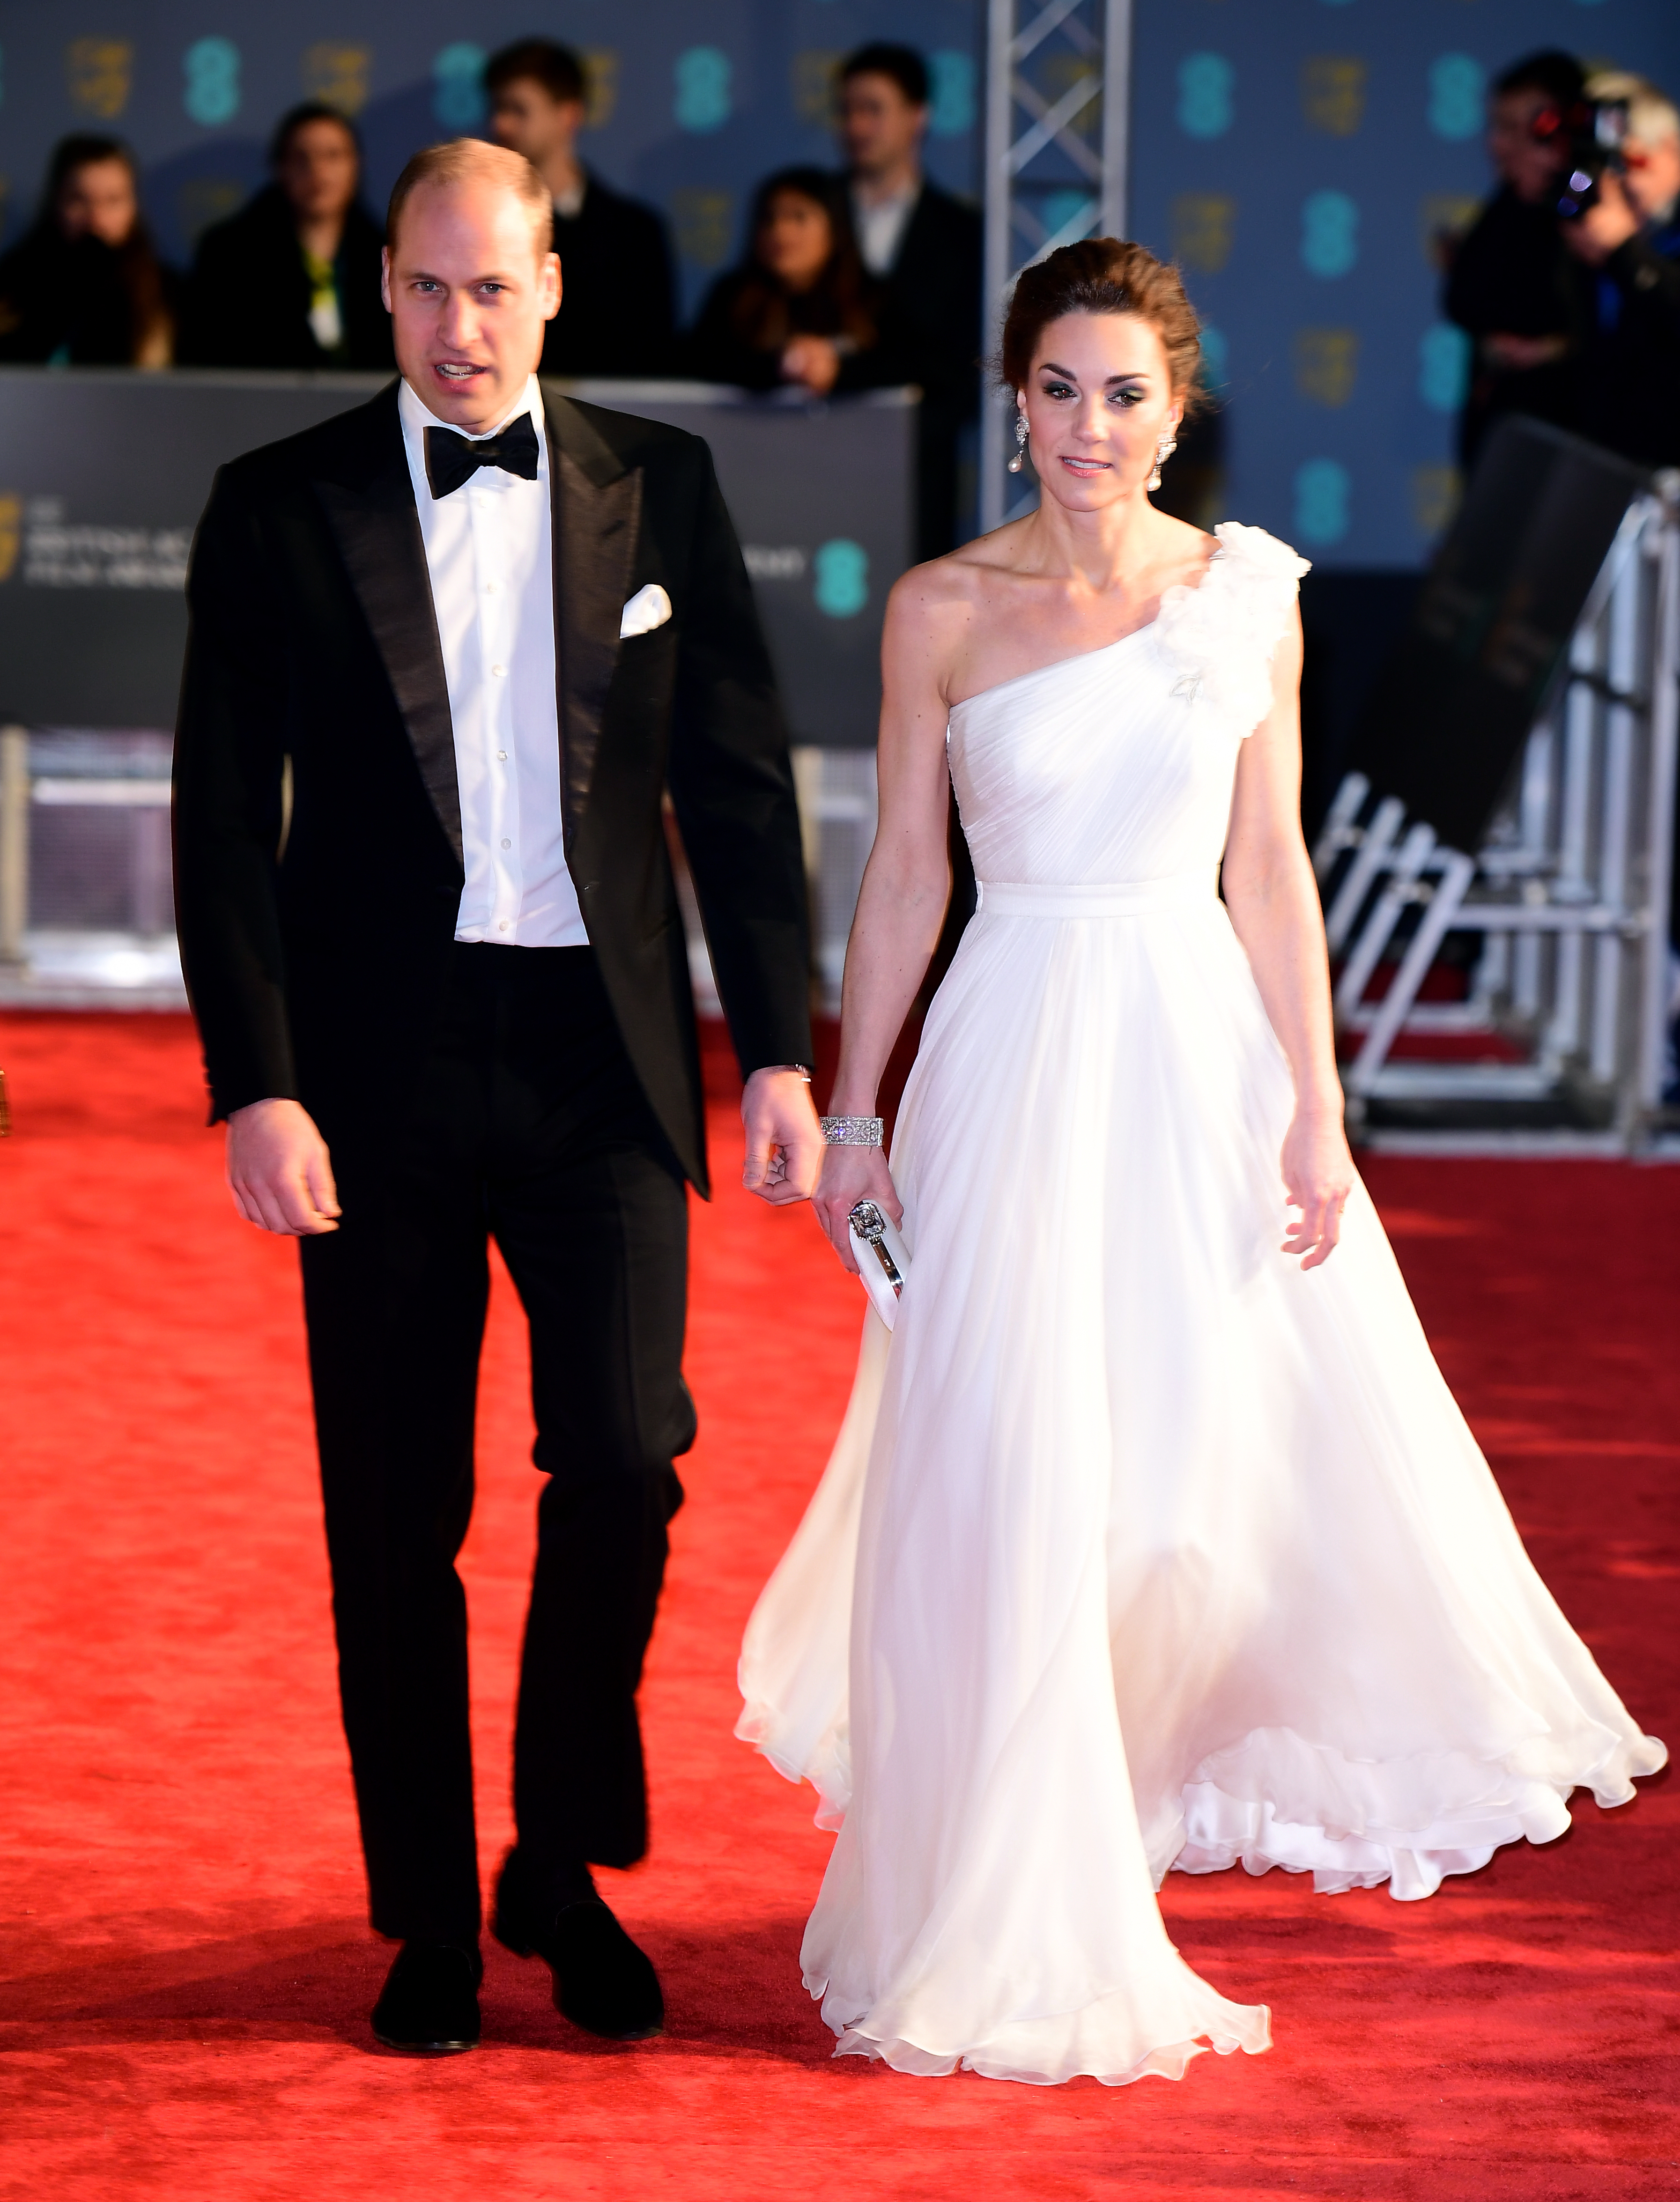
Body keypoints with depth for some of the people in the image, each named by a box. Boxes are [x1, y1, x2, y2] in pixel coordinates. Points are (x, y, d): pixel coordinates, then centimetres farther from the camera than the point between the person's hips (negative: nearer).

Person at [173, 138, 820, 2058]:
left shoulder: (658, 489, 6)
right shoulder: (278, 508, 1)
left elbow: (738, 783, 7)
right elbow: (223, 822, -1)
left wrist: (778, 1051, 2)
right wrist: (253, 1087, -9)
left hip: (599, 1055, 1)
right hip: (380, 1067, -1)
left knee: (622, 1458, -8)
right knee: (396, 1519, 5)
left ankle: (565, 1866, 13)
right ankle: (428, 1919, 18)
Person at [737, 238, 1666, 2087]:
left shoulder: (1247, 597, 3)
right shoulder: (942, 611, -1)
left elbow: (1270, 872, 5)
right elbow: (904, 874, 3)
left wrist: (1315, 1103, -1)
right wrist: (853, 1110, 2)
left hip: (1203, 1049, 2)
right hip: (1018, 1053, -2)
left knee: (1265, 1439, 7)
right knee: (1009, 1476, -3)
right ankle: (1011, 1916, 8)